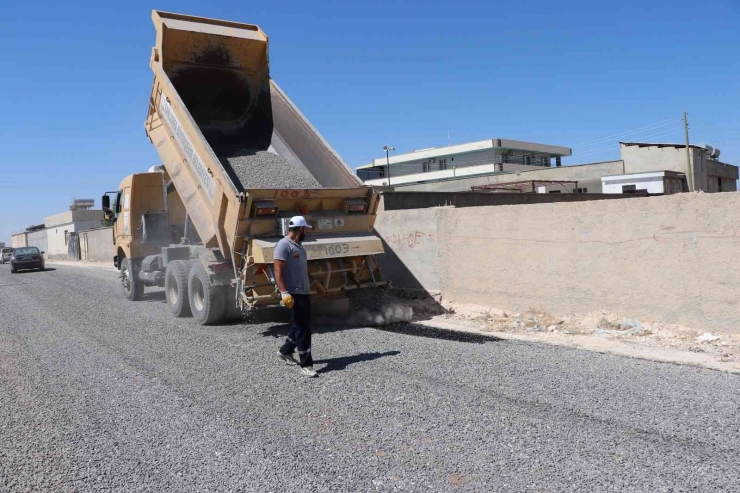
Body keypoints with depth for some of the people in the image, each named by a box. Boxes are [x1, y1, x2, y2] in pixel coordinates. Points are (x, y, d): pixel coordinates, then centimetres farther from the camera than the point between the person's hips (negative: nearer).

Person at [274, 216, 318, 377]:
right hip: (293, 294, -9)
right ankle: (306, 364, -1)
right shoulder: (283, 245, -13)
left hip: (303, 292, 9)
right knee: (303, 328, -7)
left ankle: (285, 351, 35)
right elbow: (278, 271, -19)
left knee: (303, 325, 17)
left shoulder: (299, 246, 16)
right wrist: (284, 293, -26)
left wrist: (309, 288, 25)